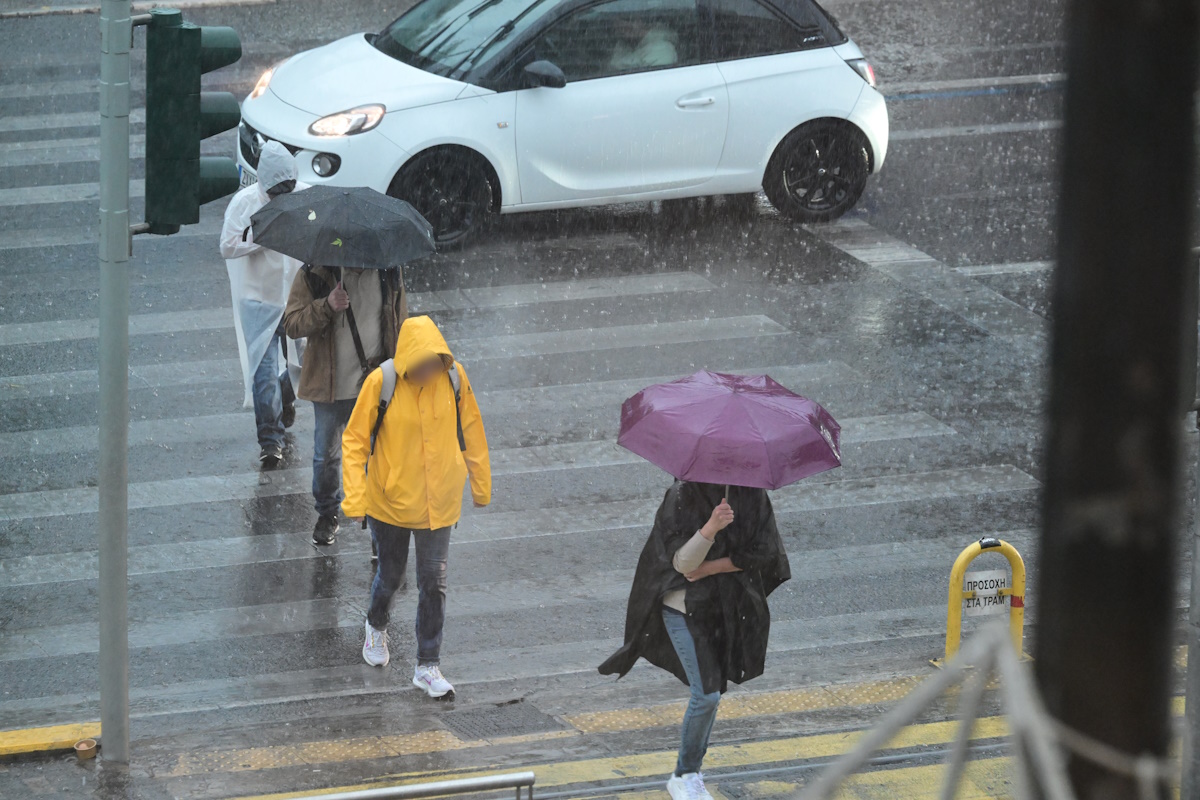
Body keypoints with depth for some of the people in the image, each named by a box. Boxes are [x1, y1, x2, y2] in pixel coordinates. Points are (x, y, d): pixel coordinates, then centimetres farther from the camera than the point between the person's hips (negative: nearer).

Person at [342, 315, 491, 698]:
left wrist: (481, 483, 12)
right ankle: (377, 627, 48)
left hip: (438, 504, 1)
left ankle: (428, 666, 12)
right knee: (390, 574, 16)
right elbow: (354, 440, -10)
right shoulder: (381, 383, -19)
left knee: (433, 582, 2)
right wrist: (355, 498, -16)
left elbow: (470, 429, 4)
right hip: (389, 500, -1)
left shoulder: (454, 376, -12)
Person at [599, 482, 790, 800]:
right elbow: (682, 562, -19)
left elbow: (764, 550, -7)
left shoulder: (752, 495, -2)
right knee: (706, 695, -11)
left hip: (731, 611, 5)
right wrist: (710, 528, -38)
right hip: (688, 607, -5)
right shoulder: (682, 496, -13)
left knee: (711, 691, 13)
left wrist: (710, 568, -16)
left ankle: (692, 773, 29)